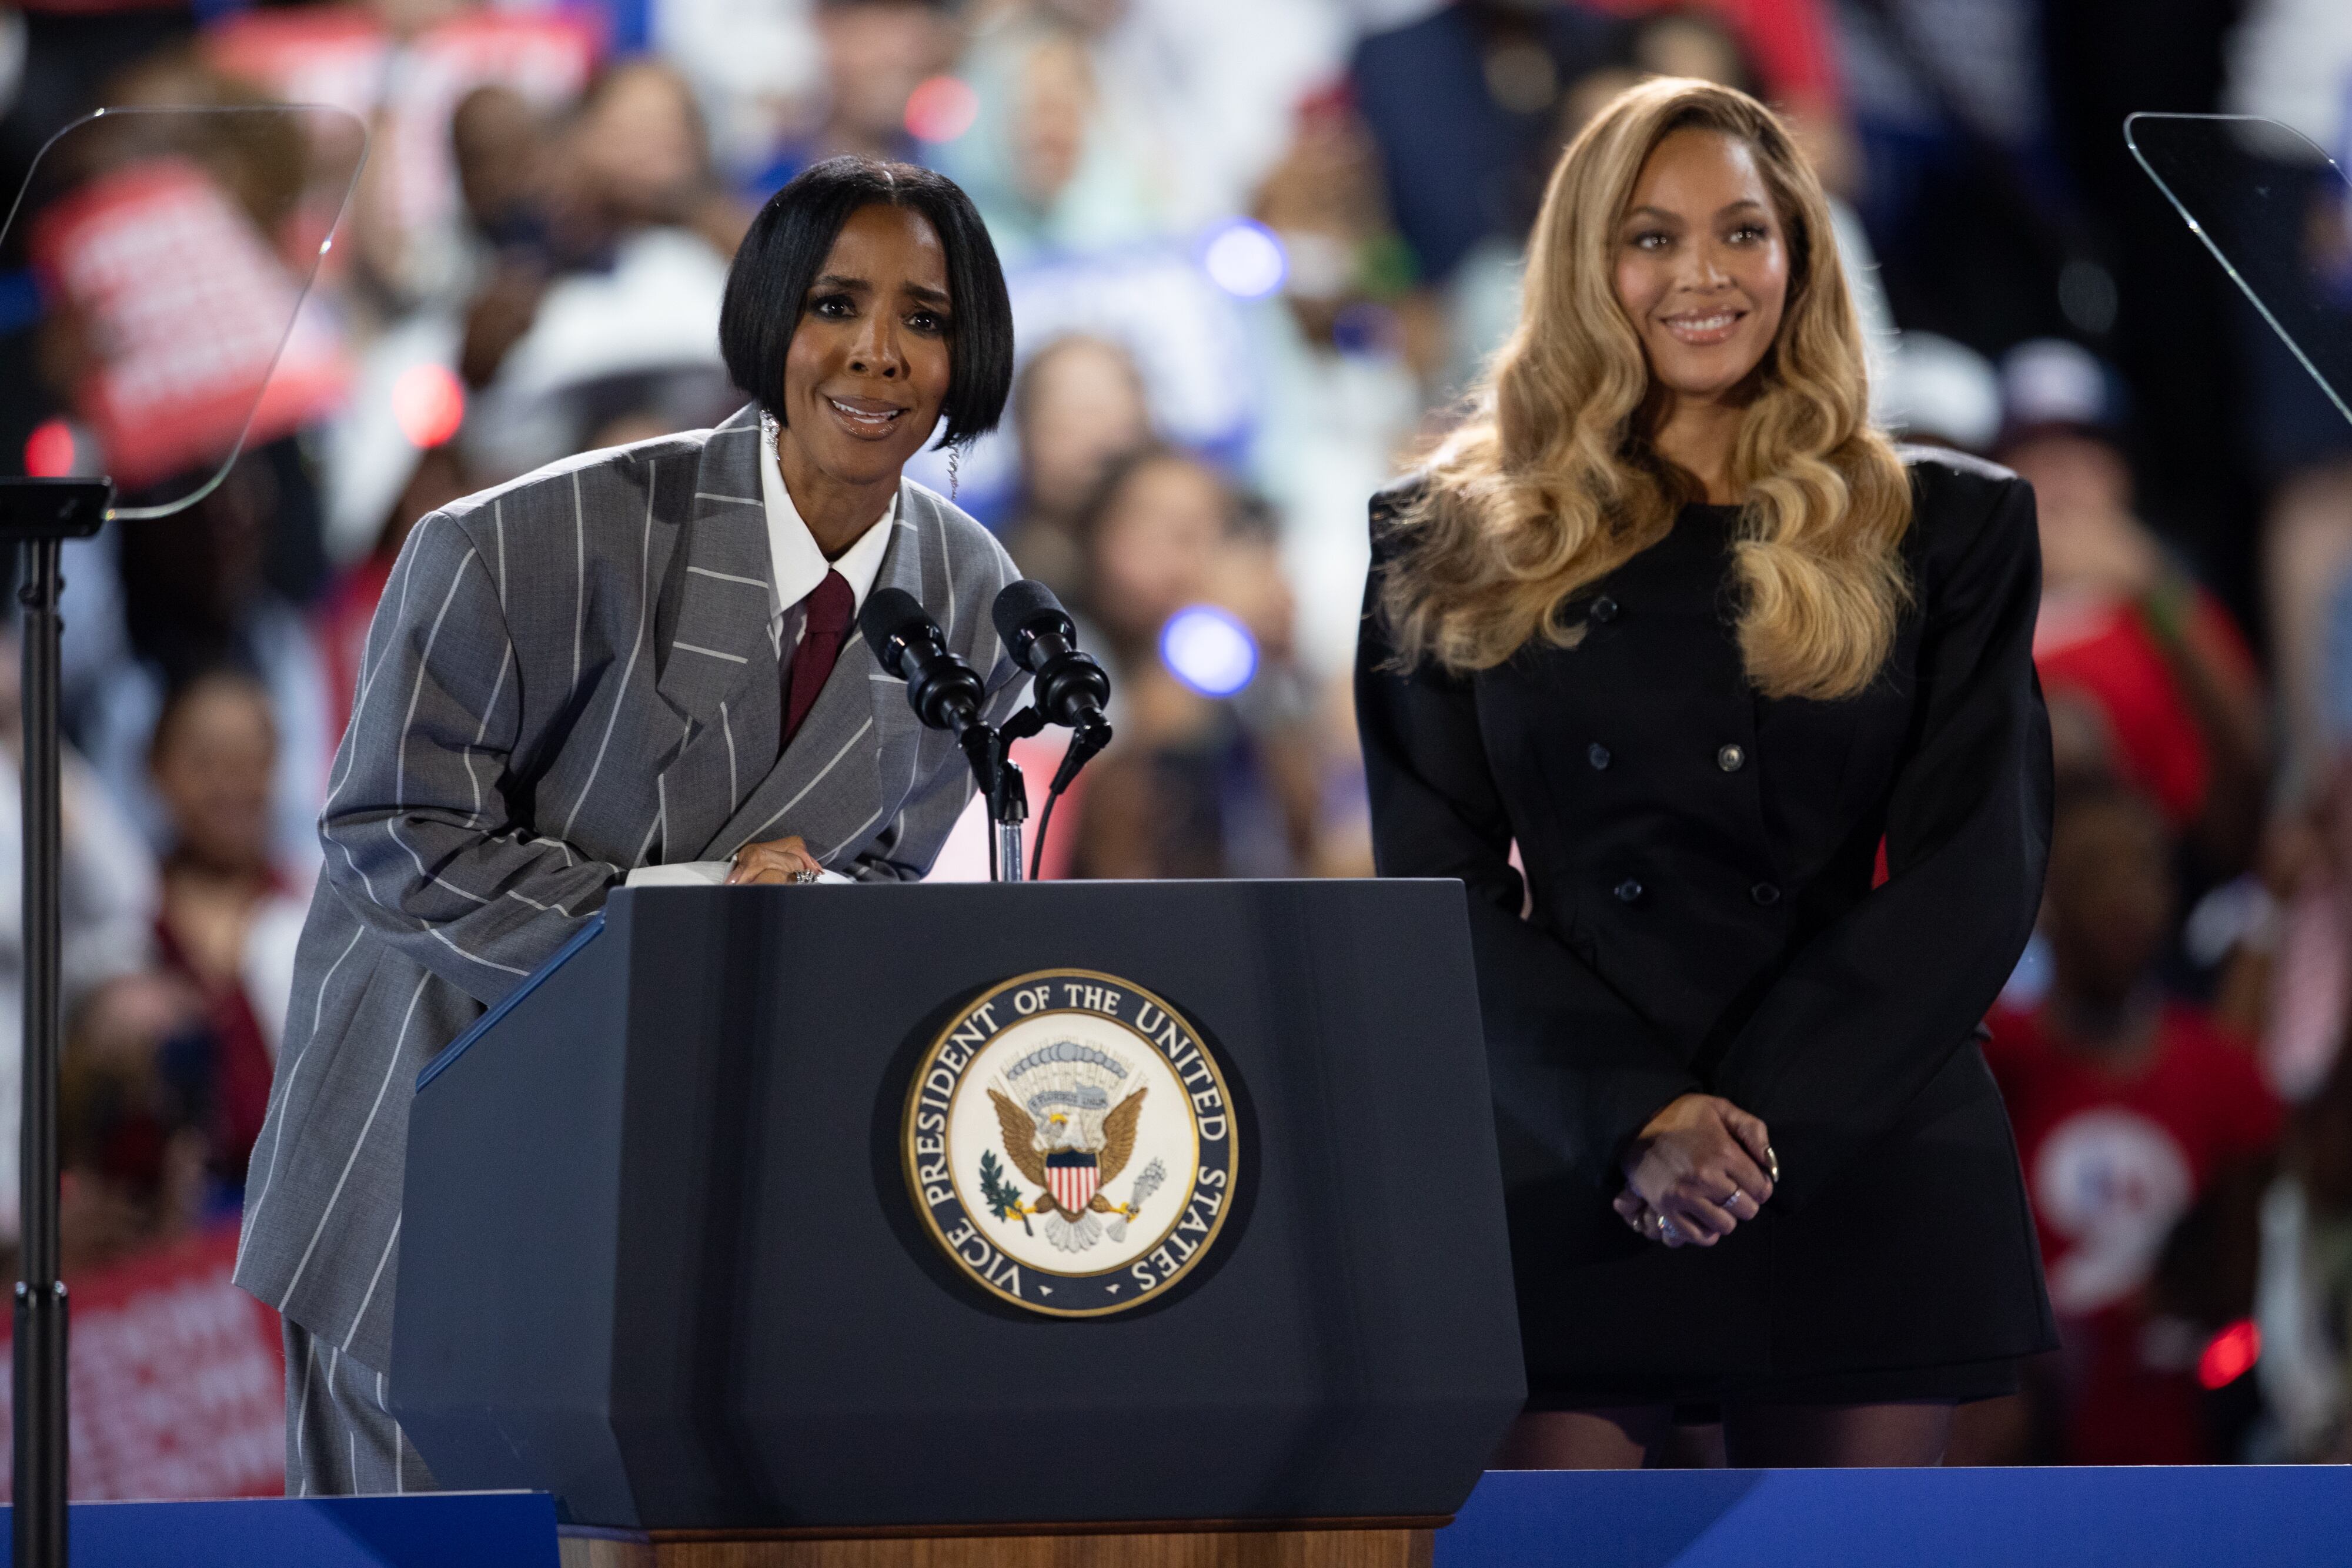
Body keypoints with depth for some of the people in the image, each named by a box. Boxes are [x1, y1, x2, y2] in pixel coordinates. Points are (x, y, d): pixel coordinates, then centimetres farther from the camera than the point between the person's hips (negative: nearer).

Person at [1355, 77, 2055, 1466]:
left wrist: (1764, 1117, -11)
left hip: (1865, 1179, 0)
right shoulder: (1459, 549, 9)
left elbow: (1981, 865, 1)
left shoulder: (1942, 530, 9)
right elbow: (1439, 876, 3)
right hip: (1565, 1182, 0)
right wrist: (1636, 1115, -13)